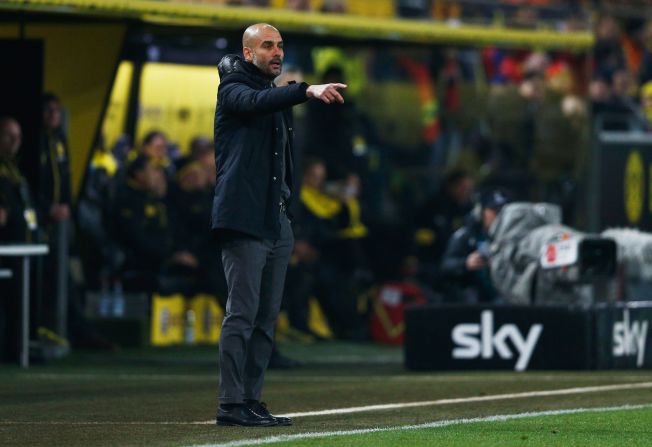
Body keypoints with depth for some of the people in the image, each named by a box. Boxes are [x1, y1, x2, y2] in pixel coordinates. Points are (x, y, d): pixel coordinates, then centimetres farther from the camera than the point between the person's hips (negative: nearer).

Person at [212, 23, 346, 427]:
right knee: (242, 313, -11)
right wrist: (308, 91, -41)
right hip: (243, 221, -8)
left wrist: (287, 204, 15)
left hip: (277, 222, 8)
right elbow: (256, 102, -27)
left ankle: (251, 401, 11)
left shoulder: (278, 96, 22)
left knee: (267, 318, 7)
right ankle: (231, 405, -11)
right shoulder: (234, 90, -3)